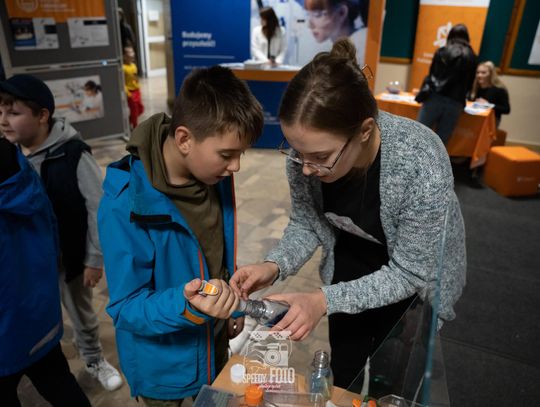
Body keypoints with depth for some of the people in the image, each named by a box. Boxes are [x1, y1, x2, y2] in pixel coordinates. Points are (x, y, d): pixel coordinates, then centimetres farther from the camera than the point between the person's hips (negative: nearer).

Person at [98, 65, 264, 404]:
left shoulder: (216, 175, -13)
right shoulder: (125, 206, -31)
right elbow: (126, 308, -24)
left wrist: (229, 307, 9)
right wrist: (187, 306, -41)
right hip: (161, 367, -5)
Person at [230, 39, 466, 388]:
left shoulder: (422, 166, -39)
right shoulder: (308, 150, -26)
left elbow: (408, 274, -26)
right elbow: (305, 225, -10)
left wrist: (325, 301, -37)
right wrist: (274, 266, -28)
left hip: (416, 273, -3)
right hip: (352, 258, 3)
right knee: (344, 374, 18)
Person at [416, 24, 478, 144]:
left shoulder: (442, 51, 7)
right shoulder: (471, 57, 11)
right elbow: (469, 84, 18)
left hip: (435, 98, -1)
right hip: (455, 104, 2)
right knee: (440, 142, 5)